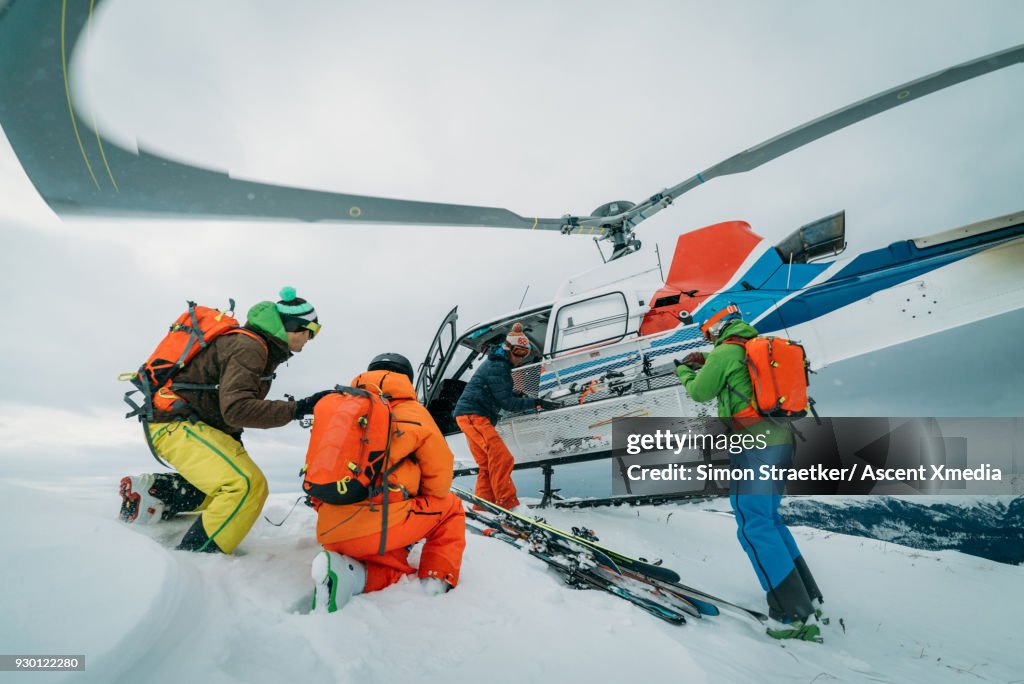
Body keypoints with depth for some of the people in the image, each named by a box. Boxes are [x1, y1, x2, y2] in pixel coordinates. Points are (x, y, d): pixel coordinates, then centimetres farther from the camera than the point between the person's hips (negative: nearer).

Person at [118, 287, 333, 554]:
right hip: (174, 423, -10)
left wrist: (234, 440, 17)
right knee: (249, 485, -22)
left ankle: (152, 489, 14)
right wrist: (299, 408, -31)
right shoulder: (247, 347, -19)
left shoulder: (258, 349, 12)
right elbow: (236, 408, -30)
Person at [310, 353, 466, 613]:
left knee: (400, 571, 27)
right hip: (377, 527, -5)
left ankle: (348, 572, -2)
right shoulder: (411, 412, 3)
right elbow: (440, 477, 9)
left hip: (329, 535, 5)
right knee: (450, 506, 20)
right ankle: (435, 584, 8)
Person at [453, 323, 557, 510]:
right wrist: (536, 402, -13)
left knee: (488, 465, 11)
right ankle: (509, 506, -20)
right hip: (473, 415, -11)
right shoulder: (497, 367, -13)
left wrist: (514, 394, 11)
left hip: (476, 417, 11)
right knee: (502, 459, -19)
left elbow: (500, 394, 31)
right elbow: (506, 402, -15)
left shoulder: (499, 364, 19)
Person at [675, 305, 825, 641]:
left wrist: (684, 371, 21)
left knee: (755, 528, -5)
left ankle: (795, 615, -6)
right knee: (769, 519, 19)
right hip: (781, 441, 9)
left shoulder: (726, 352, -6)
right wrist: (706, 362, 33)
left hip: (753, 444, -9)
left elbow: (700, 392, 3)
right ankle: (808, 597, 23)